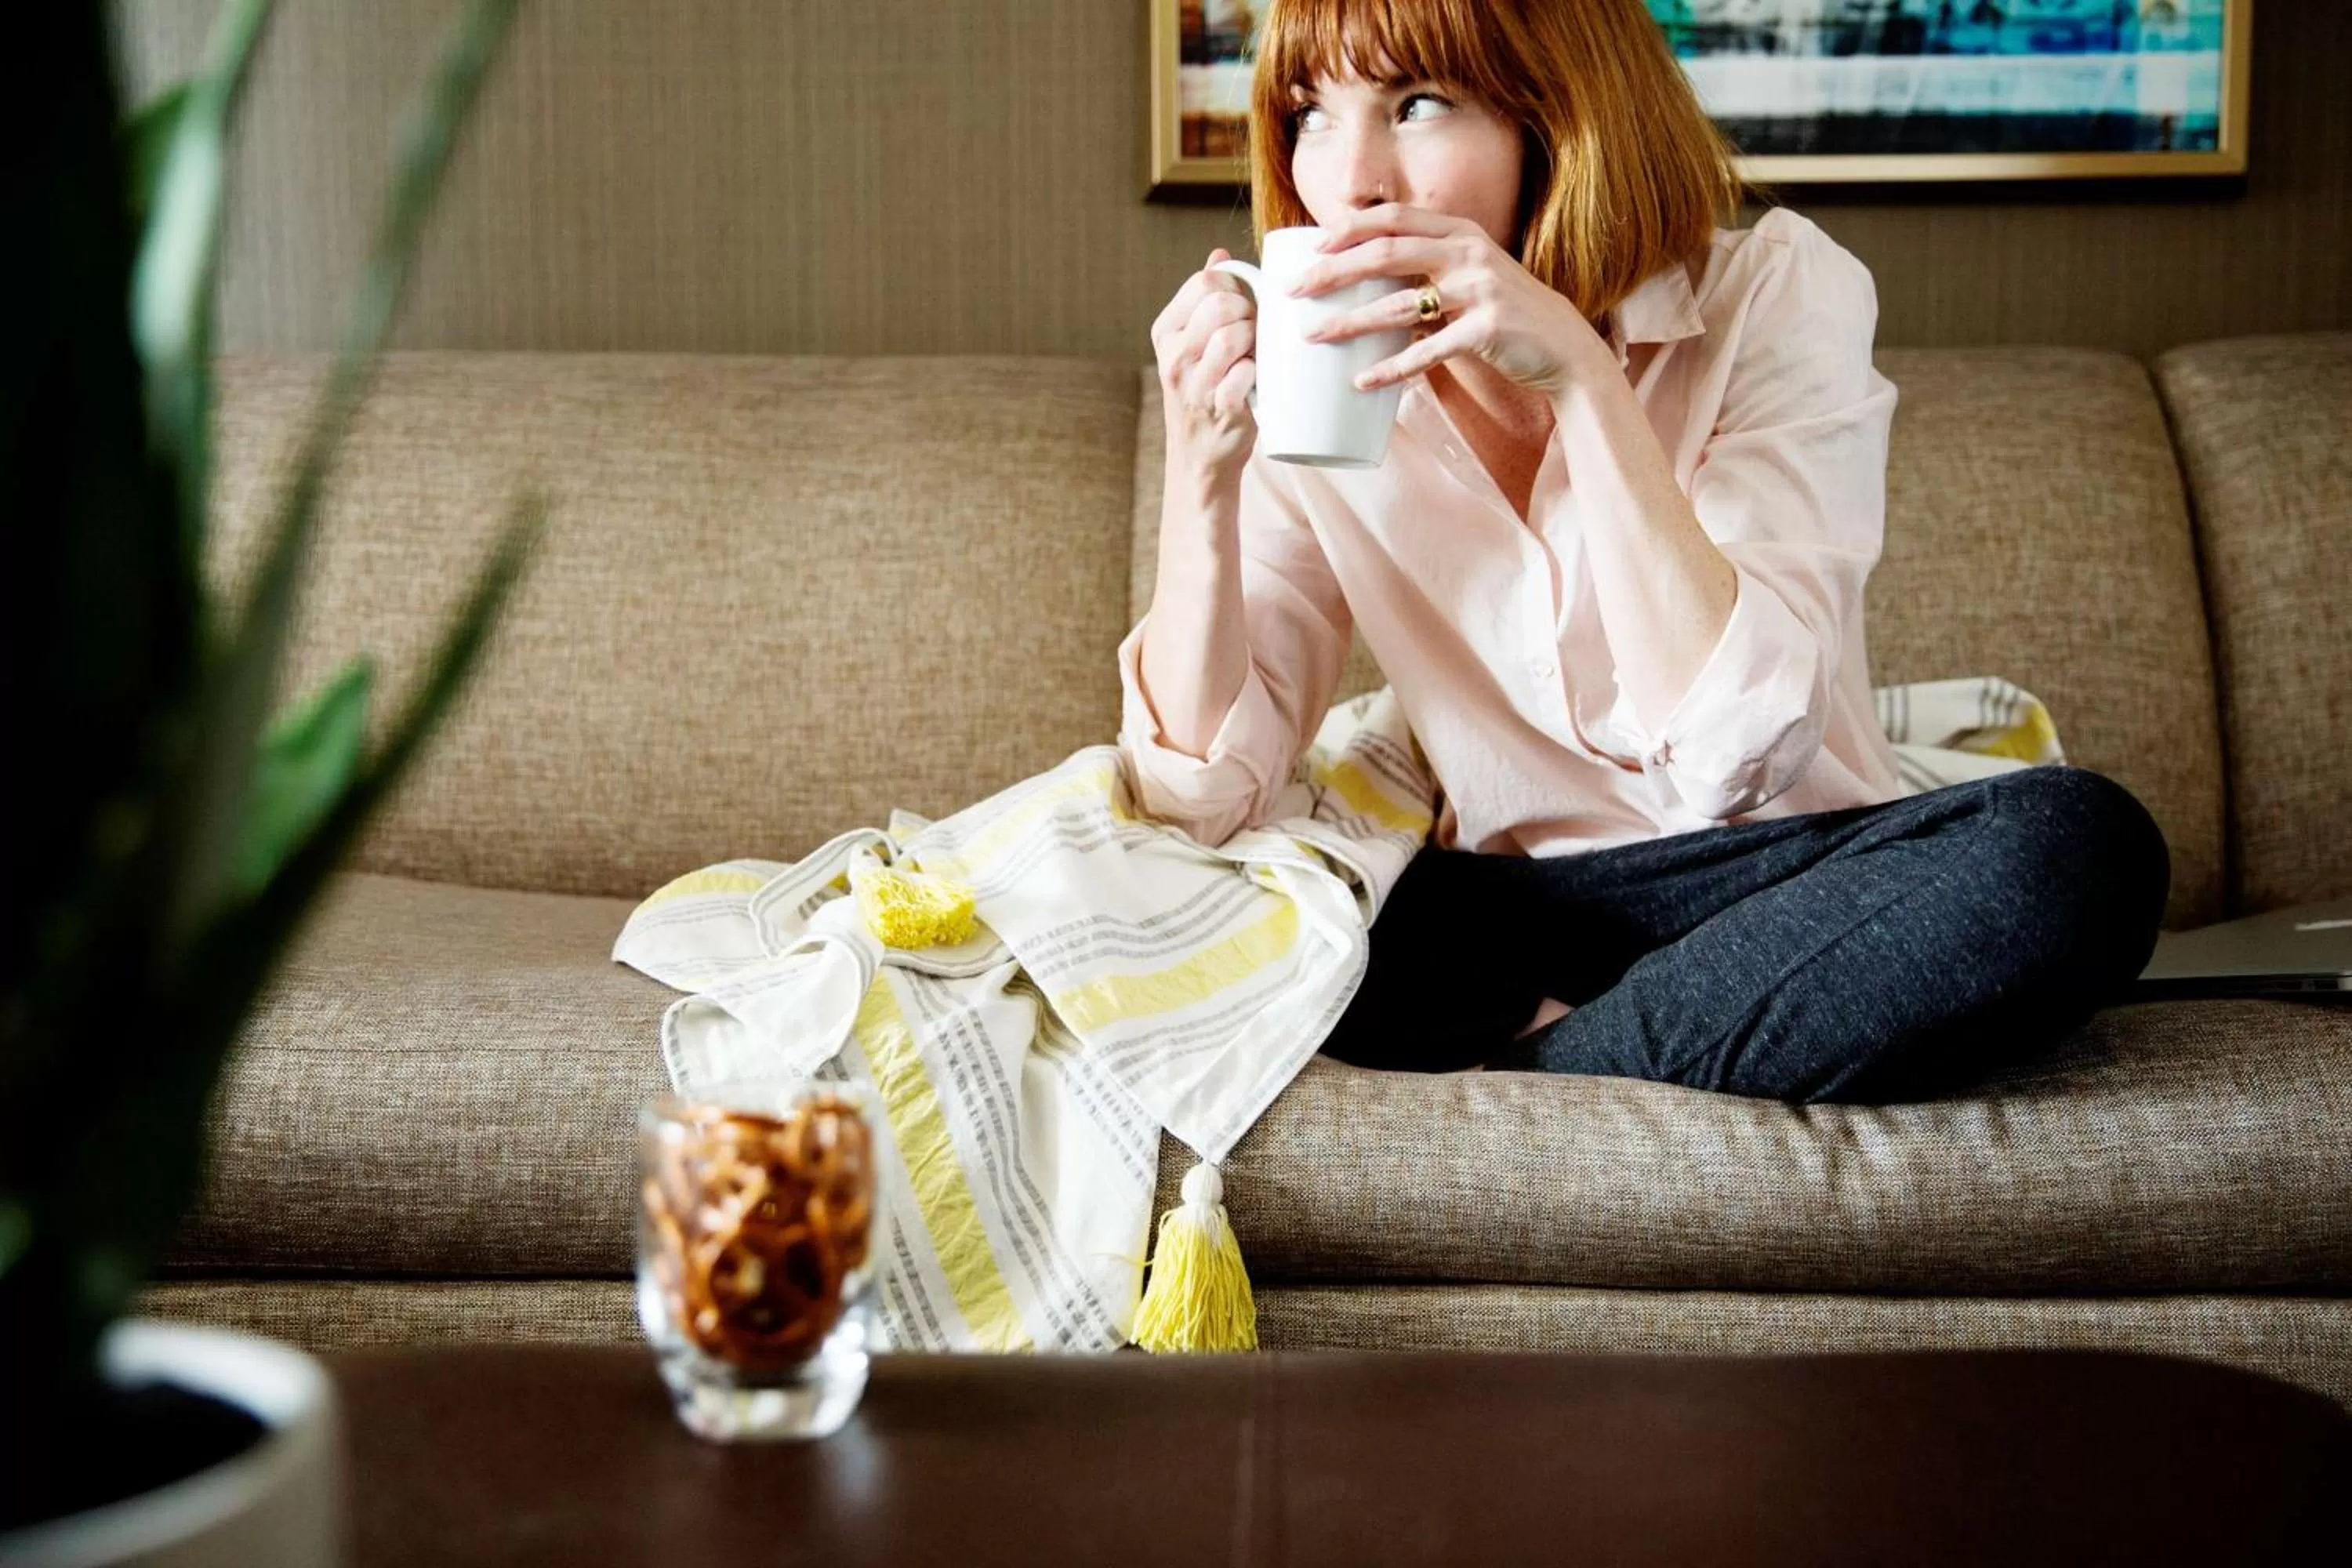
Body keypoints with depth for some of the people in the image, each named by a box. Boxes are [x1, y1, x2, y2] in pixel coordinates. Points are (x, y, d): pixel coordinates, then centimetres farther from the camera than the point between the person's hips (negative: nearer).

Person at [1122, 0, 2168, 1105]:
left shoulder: (1774, 295, -9)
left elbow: (1735, 749, -23)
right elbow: (1202, 797, -8)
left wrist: (1577, 373, -29)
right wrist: (1202, 475, -22)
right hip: (1512, 909, 1)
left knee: (2079, 849, -33)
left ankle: (1524, 1069, -19)